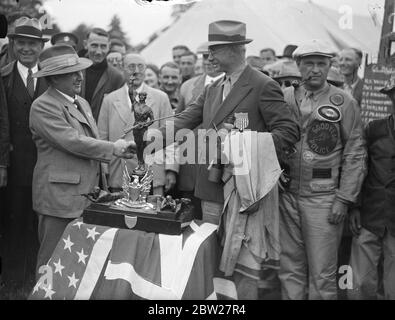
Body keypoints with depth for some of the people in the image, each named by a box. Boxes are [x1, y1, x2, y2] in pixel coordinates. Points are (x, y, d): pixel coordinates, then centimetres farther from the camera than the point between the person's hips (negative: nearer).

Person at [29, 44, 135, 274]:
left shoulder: (82, 103, 18)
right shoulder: (43, 106, -11)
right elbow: (73, 142, -19)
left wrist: (118, 151, 5)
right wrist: (113, 148, -15)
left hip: (86, 195, 8)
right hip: (60, 197, -8)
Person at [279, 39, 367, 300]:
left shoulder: (344, 102, 0)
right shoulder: (284, 98, 7)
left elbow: (355, 155, -3)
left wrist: (344, 199, -8)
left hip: (323, 197, -3)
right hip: (287, 194, 3)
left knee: (322, 275, 3)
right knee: (289, 268, 12)